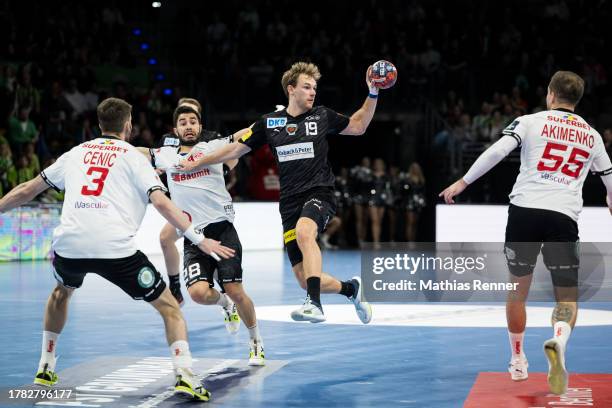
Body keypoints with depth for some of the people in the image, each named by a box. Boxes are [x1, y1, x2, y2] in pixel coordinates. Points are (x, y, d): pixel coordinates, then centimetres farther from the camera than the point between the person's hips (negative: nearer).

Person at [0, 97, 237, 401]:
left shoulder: (77, 153, 23)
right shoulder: (133, 156, 12)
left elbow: (28, 190, 28)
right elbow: (161, 202, -3)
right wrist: (199, 239, -2)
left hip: (68, 243, 4)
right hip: (115, 247, -4)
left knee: (61, 292, 37)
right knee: (169, 307, 8)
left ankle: (45, 368, 37)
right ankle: (184, 375, -10)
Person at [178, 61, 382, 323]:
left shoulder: (323, 117, 7)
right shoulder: (269, 122, 9)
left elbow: (358, 126, 20)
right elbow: (237, 148, 17)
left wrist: (373, 94, 8)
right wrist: (197, 163, 16)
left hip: (319, 194, -3)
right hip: (290, 202, 3)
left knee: (304, 232, -39)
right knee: (305, 280, -2)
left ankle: (314, 304, -47)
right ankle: (350, 288, 28)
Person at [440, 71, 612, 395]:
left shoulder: (531, 122, 8)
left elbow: (497, 150, -7)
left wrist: (463, 182, -1)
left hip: (524, 210, -1)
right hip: (564, 217, 1)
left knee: (518, 289, 16)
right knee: (567, 297, 7)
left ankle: (518, 361, 26)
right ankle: (558, 341, -25)